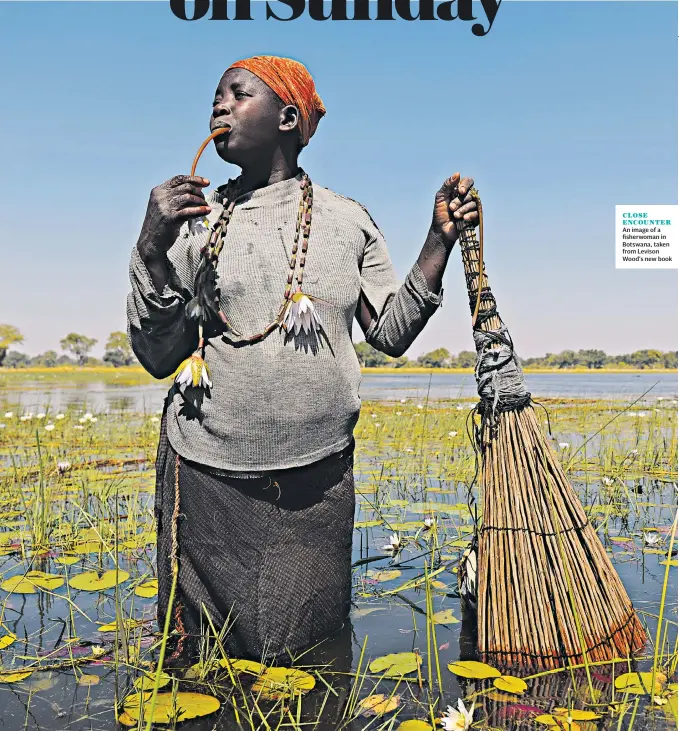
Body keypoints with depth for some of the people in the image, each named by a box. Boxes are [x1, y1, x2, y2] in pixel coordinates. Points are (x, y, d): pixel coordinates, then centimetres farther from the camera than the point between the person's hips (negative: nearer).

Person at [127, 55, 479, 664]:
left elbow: (391, 332, 7)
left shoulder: (347, 220, 5)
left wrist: (441, 238, 1)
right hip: (209, 474, 0)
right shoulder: (194, 218, 3)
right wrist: (151, 248, -12)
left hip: (318, 476, 1)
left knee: (314, 649, 14)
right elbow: (158, 357, 1)